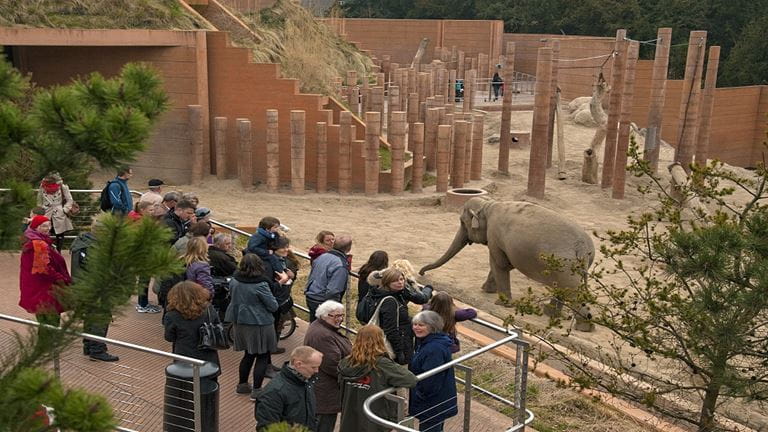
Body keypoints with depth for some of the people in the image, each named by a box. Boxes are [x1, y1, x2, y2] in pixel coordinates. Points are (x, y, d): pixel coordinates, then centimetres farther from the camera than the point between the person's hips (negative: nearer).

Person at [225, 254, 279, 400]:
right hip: (259, 325, -6)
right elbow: (273, 306, -14)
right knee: (262, 357, 6)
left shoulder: (234, 281, -2)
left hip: (241, 323, 7)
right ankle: (256, 390, 7)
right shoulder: (260, 285, -21)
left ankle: (242, 384, 31)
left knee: (249, 354, 21)